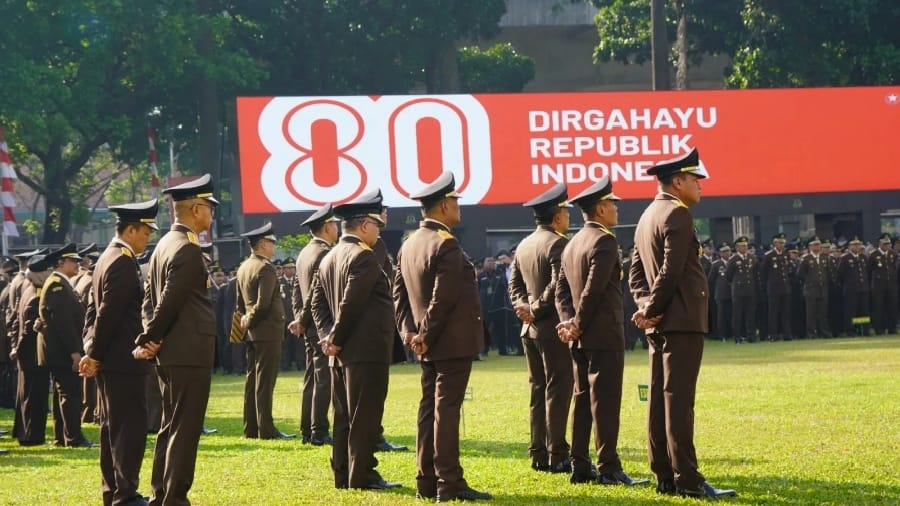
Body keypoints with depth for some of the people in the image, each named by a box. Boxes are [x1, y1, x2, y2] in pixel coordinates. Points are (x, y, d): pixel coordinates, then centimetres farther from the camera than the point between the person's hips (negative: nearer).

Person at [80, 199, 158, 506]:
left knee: (112, 425, 13)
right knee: (131, 425, -9)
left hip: (108, 361, 10)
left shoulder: (107, 258, 15)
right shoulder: (124, 262, -16)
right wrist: (95, 354, -14)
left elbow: (94, 309, 16)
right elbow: (109, 313, -20)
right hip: (123, 359, -10)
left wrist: (90, 350, 11)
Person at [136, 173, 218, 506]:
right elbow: (170, 302, -19)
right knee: (185, 429, -6)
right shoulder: (188, 250, -17)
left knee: (170, 426, 15)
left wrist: (150, 338, 1)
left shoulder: (165, 244, 13)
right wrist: (149, 339, -9)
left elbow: (151, 297, 12)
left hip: (169, 354, 10)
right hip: (189, 353, -10)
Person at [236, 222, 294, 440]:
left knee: (253, 380, 11)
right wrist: (250, 321, -7)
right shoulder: (265, 268, -15)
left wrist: (246, 320, 14)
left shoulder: (243, 268, 13)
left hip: (252, 332, 9)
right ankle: (266, 429, -7)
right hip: (268, 331, -9)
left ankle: (251, 428, 13)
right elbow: (263, 304, -21)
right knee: (265, 381, -7)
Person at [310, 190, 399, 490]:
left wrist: (328, 336, 2)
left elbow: (317, 302, 11)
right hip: (366, 351, -9)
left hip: (342, 354, 9)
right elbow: (351, 303, -20)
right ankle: (362, 475, -4)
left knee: (344, 417, 11)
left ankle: (343, 475, 15)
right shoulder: (363, 257, -14)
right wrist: (337, 338, -9)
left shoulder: (329, 258, 14)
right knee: (365, 417, -5)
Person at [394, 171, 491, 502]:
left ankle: (427, 481, 13)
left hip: (428, 348, 9)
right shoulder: (446, 245, -17)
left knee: (430, 409, 10)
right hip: (453, 343, -9)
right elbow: (443, 299, -21)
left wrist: (410, 332, 2)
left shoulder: (409, 245, 11)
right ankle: (450, 484, -7)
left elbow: (399, 293, 9)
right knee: (447, 409, -8)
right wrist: (426, 336, -12)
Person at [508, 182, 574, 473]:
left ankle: (539, 454, 12)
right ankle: (556, 456, -6)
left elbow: (514, 284, 15)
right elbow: (557, 285, -22)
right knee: (558, 390, -5)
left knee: (539, 391, 11)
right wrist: (536, 310, -12)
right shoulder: (557, 243, -13)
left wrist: (524, 306, 1)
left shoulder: (524, 245, 13)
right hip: (553, 327, -8)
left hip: (530, 329, 8)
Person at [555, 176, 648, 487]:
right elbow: (594, 289, -20)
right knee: (605, 400, -8)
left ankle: (580, 467, 12)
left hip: (581, 340, 9)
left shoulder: (572, 245, 15)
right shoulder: (604, 241, -13)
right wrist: (578, 325, -10)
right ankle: (608, 469, -8)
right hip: (604, 335, -9)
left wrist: (569, 321, -1)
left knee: (583, 400, 10)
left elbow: (561, 289, 11)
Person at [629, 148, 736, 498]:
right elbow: (672, 271, -19)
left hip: (659, 325, 10)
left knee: (661, 400, 8)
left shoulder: (648, 217, 17)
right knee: (678, 400, -11)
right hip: (681, 321, -10)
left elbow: (636, 272, 15)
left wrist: (646, 306, 0)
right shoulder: (677, 214, -12)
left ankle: (664, 476, 10)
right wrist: (652, 309, -9)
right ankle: (687, 480, -12)